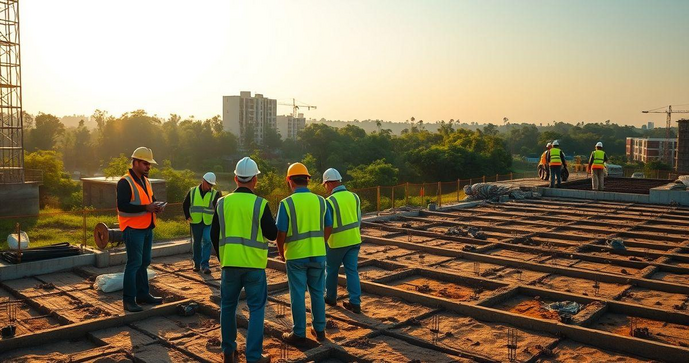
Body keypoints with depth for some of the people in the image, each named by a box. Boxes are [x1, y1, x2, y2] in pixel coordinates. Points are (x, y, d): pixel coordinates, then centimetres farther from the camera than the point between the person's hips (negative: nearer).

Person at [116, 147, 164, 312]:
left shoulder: (145, 180, 15)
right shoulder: (125, 182, -13)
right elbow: (122, 206, -22)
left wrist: (156, 206, 3)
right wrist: (146, 208, -24)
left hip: (147, 228, 9)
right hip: (133, 229, -9)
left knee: (144, 262, 15)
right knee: (134, 263, -7)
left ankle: (143, 294, 26)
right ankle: (128, 300, 2)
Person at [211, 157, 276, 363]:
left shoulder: (222, 202, 0)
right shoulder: (260, 204, -11)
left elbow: (214, 234, 7)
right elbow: (272, 234, -6)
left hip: (230, 263, 3)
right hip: (254, 264, -3)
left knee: (228, 306, 17)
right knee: (256, 309, 6)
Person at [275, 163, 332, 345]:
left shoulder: (286, 203, -12)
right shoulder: (320, 201, 0)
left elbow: (281, 233, -11)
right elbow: (328, 229, 6)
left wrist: (281, 252, 6)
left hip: (296, 256, -3)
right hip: (318, 255, 4)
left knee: (298, 295, 7)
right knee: (317, 293, 16)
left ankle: (299, 334, 15)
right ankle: (320, 330, 24)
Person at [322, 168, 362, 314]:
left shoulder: (330, 201, -17)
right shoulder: (354, 197, 0)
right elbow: (358, 220, 9)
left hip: (336, 242, -5)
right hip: (354, 240, 5)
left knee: (331, 270, 15)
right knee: (352, 271, 8)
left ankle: (331, 298, 30)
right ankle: (355, 303, 6)